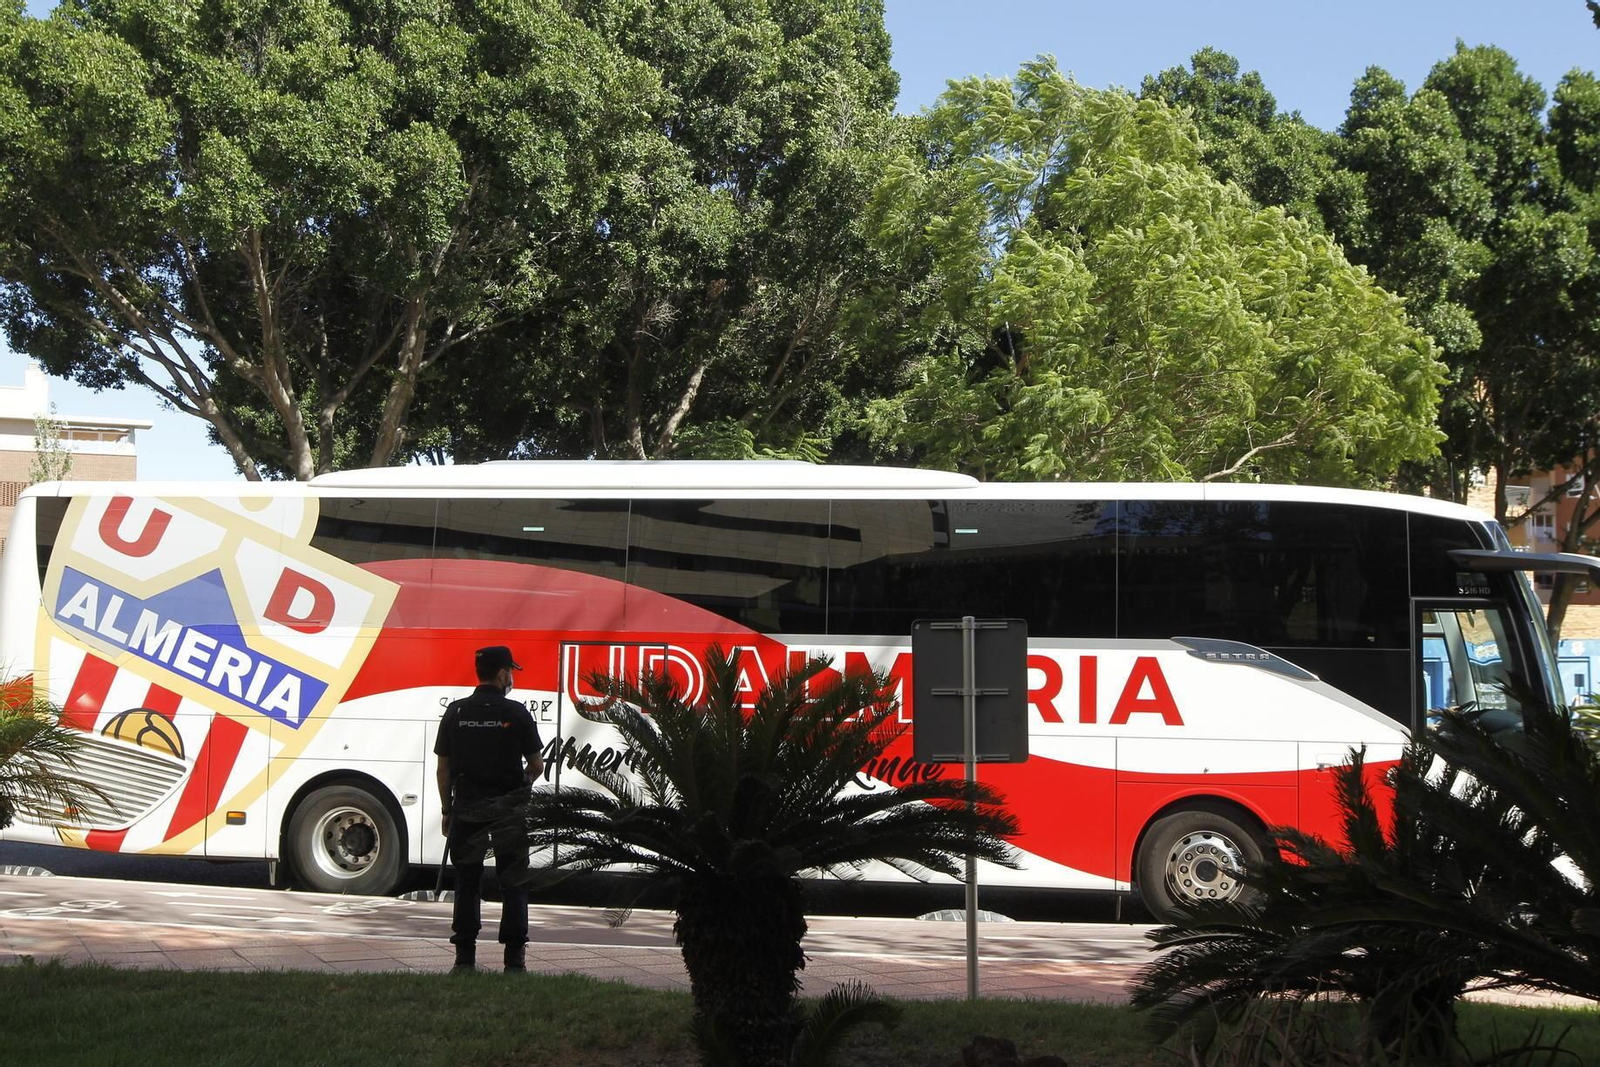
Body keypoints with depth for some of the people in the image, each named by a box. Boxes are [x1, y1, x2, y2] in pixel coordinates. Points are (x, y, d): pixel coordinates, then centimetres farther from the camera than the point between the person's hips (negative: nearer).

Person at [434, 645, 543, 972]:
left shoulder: (456, 713, 1)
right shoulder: (517, 713, -5)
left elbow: (443, 768, 4)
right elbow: (536, 765, 0)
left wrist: (446, 811, 13)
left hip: (466, 807, 2)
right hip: (509, 808, -2)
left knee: (467, 881, 8)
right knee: (513, 882, 5)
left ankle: (465, 956, 6)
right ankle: (514, 956, 2)